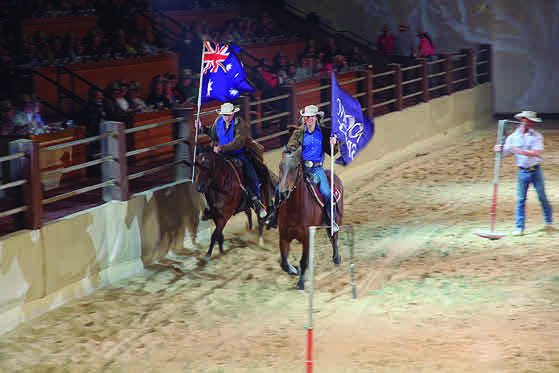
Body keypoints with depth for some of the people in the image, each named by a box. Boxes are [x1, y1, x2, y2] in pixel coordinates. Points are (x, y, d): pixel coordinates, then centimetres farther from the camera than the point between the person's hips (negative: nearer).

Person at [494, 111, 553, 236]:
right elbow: (506, 153, 0)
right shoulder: (513, 137, 2)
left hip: (536, 170, -1)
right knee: (520, 200, 0)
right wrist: (500, 149, -22)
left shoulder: (537, 136, -2)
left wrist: (521, 151, -24)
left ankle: (548, 223, 23)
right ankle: (519, 227, 5)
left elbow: (537, 153, -15)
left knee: (542, 197, 7)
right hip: (523, 172, 1)